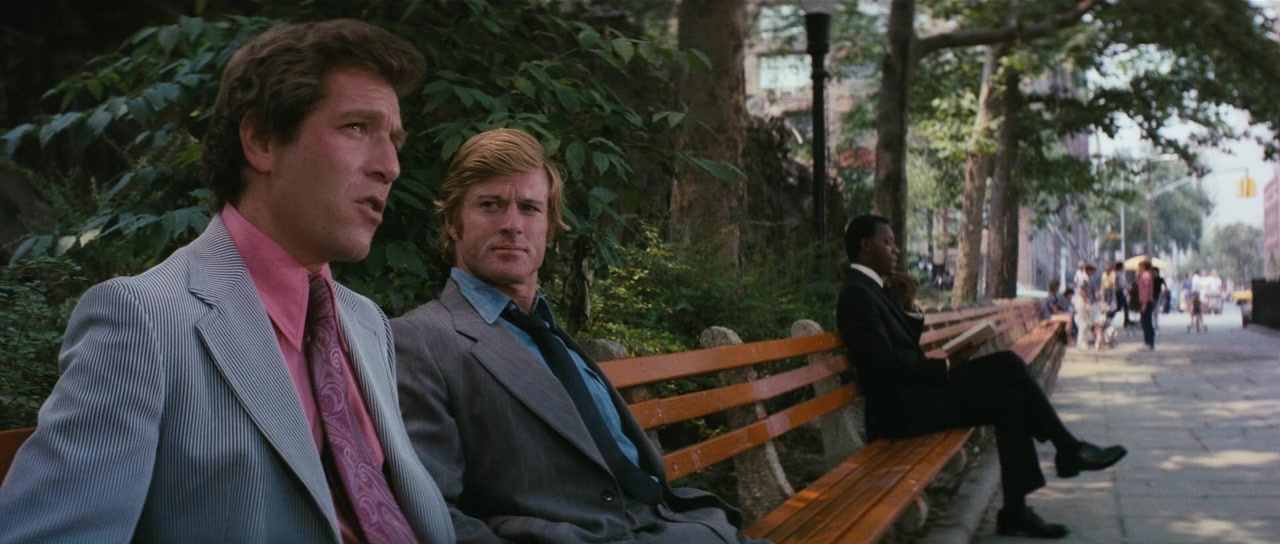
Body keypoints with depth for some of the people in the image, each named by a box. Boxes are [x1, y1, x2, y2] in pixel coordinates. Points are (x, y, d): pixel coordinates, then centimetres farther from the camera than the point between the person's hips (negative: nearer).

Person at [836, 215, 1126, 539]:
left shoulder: (868, 289, 17)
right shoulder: (857, 293, -15)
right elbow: (886, 362, -23)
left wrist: (908, 307, 5)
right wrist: (947, 366, -13)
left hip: (915, 396, 10)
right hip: (904, 407, -10)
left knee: (1009, 397, 2)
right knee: (1007, 365, -13)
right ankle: (1069, 448, 3)